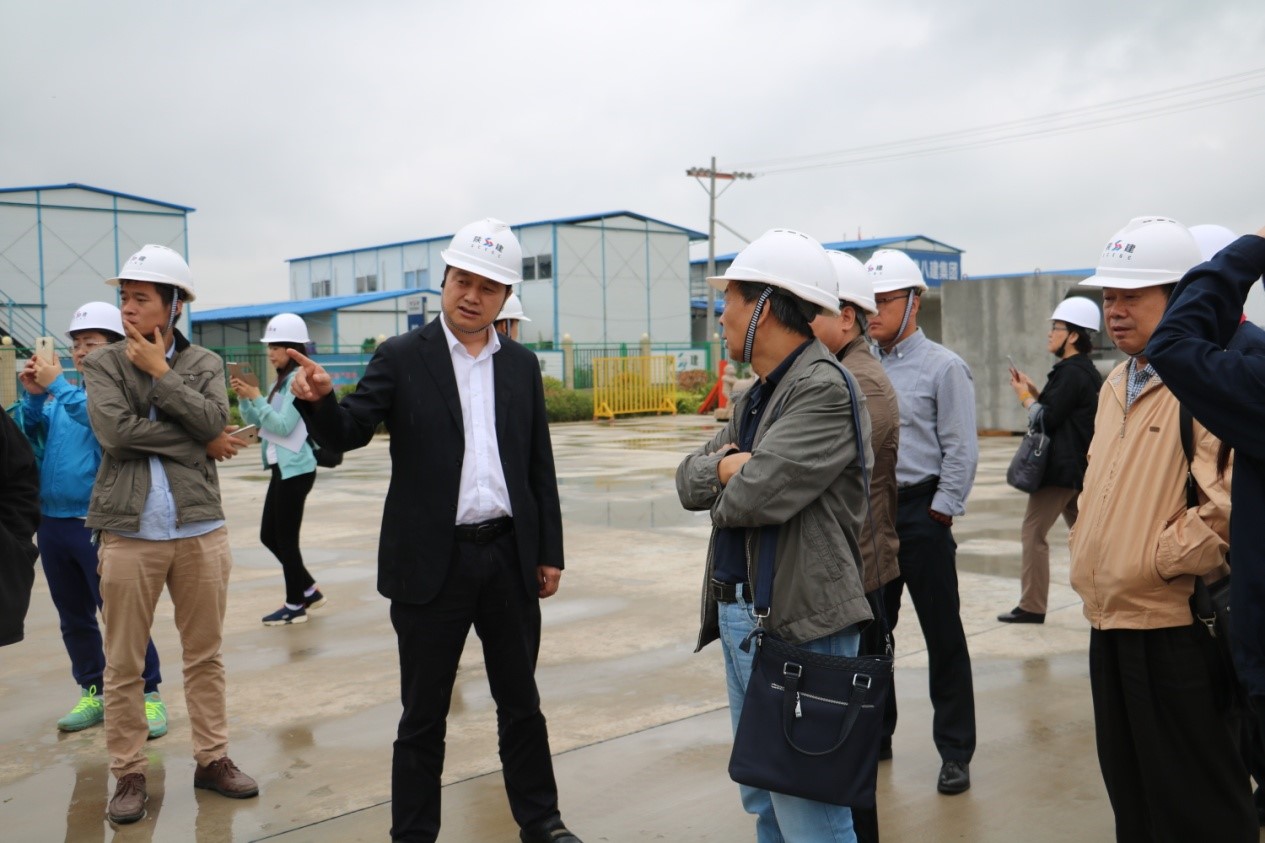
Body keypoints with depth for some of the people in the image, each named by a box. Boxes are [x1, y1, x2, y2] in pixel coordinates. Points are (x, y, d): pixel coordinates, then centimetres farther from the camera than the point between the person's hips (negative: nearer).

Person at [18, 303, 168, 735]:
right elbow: (30, 435, 7)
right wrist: (34, 395, -8)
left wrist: (57, 386, -21)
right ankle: (94, 693, 27)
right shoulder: (62, 393, 13)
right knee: (74, 618, 15)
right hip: (52, 522, 7)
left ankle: (148, 696, 7)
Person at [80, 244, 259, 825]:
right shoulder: (102, 364, 3)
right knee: (123, 666, 5)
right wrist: (202, 443, -9)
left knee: (206, 656, 10)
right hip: (129, 532, -1)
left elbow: (214, 420, -10)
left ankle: (212, 759, 23)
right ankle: (129, 774, 17)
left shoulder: (205, 364, 7)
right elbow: (115, 431, -13)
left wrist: (160, 373, -9)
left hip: (200, 529, 1)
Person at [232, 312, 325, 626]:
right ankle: (309, 590, 26)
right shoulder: (281, 380, 13)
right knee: (269, 536, 14)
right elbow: (255, 421, 13)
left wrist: (256, 397, -18)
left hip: (295, 470, -9)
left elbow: (283, 426, -20)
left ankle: (295, 605, 12)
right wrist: (243, 397, -3)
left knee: (286, 539, 0)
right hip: (282, 469, 9)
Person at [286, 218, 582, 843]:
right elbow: (349, 432, -13)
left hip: (509, 557, 4)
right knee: (424, 714, 8)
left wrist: (550, 551, 8)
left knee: (521, 701, 16)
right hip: (432, 563, -3)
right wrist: (318, 399, -35)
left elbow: (540, 467, 10)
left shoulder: (522, 366, 8)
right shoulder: (402, 358, -3)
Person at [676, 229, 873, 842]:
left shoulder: (824, 389, -16)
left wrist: (727, 492, -3)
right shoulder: (754, 397, 14)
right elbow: (688, 480, 9)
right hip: (738, 619, 10)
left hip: (800, 630, -9)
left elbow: (753, 497, -26)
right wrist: (726, 465, -12)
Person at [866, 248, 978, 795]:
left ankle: (955, 753, 14)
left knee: (942, 636, 3)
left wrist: (936, 514, -11)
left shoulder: (943, 368, -5)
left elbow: (961, 452, -8)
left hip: (920, 512, -5)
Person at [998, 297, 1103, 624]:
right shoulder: (1087, 371, 14)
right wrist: (1033, 390, 9)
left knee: (1034, 532, -4)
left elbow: (1048, 419, -18)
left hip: (1061, 467, -10)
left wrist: (1025, 396, -3)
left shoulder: (1071, 372, -17)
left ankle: (1032, 606, 1)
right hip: (1079, 465, 10)